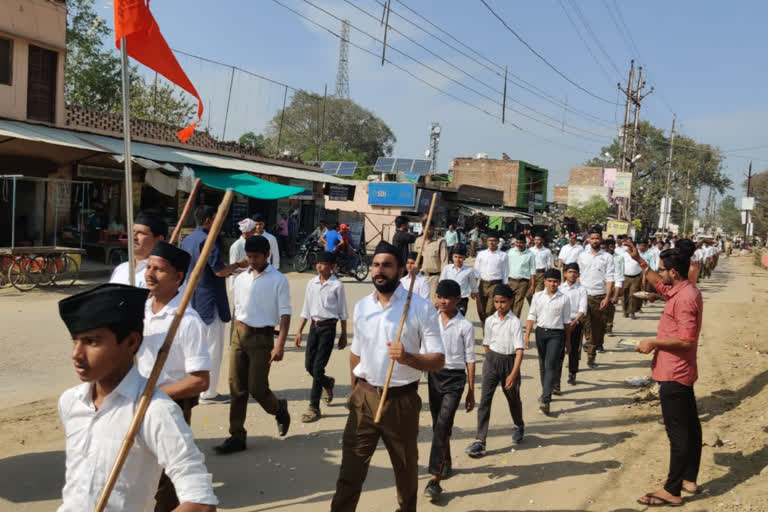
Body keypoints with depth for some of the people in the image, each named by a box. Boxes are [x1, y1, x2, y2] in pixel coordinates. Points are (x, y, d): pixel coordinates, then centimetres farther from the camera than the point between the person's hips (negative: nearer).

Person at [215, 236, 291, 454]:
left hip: (261, 336, -5)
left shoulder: (278, 280, -6)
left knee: (256, 387, -5)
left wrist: (280, 345, -18)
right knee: (236, 387, 4)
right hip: (239, 335, 5)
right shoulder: (241, 279, 11)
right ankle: (237, 436, 11)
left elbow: (285, 314, -10)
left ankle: (279, 409, 27)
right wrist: (236, 337, 17)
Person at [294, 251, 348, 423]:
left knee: (318, 367, -6)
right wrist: (299, 331, 10)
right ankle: (328, 383, 41)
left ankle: (314, 407, 3)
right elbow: (306, 309, 12)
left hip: (328, 327, -5)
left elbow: (342, 312, -3)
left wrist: (344, 335, 0)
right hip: (314, 326, 5)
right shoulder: (312, 283, 6)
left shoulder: (337, 285, -8)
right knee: (308, 365, 9)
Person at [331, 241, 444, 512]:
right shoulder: (361, 306, 4)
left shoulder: (421, 308, -11)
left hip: (401, 399, -2)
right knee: (350, 470, 1)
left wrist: (408, 358, -31)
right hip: (364, 397, 3)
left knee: (406, 468, 18)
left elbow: (438, 360, -13)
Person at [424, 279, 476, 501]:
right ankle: (445, 465, 34)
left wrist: (471, 391, -1)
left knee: (443, 425, -13)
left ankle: (435, 479, -13)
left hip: (455, 377, -4)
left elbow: (470, 359, -2)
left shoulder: (465, 326, -5)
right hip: (434, 375, 4)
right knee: (438, 424, 14)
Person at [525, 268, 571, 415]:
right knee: (543, 365, 14)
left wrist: (568, 341, 8)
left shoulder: (564, 299, -2)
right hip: (541, 332, 4)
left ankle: (545, 400, -14)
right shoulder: (538, 296, 4)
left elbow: (567, 321, 4)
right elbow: (532, 316, 5)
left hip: (556, 334, -3)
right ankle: (547, 392, 33)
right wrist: (527, 335, -3)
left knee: (551, 365, -12)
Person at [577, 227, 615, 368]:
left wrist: (607, 297, -10)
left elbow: (610, 278, -1)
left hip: (599, 297, 0)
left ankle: (591, 356, 18)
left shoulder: (607, 257, 4)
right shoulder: (582, 256, 10)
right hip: (583, 296, 0)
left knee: (597, 329, 6)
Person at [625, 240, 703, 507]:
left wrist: (653, 343, -18)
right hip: (681, 371, 11)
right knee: (690, 426, 18)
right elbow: (660, 285, 27)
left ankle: (672, 491, 6)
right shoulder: (682, 290, 7)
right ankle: (689, 478, 32)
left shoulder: (685, 298, -24)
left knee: (677, 432, -2)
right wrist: (639, 260, 20)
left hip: (674, 374, -11)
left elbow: (686, 339, -28)